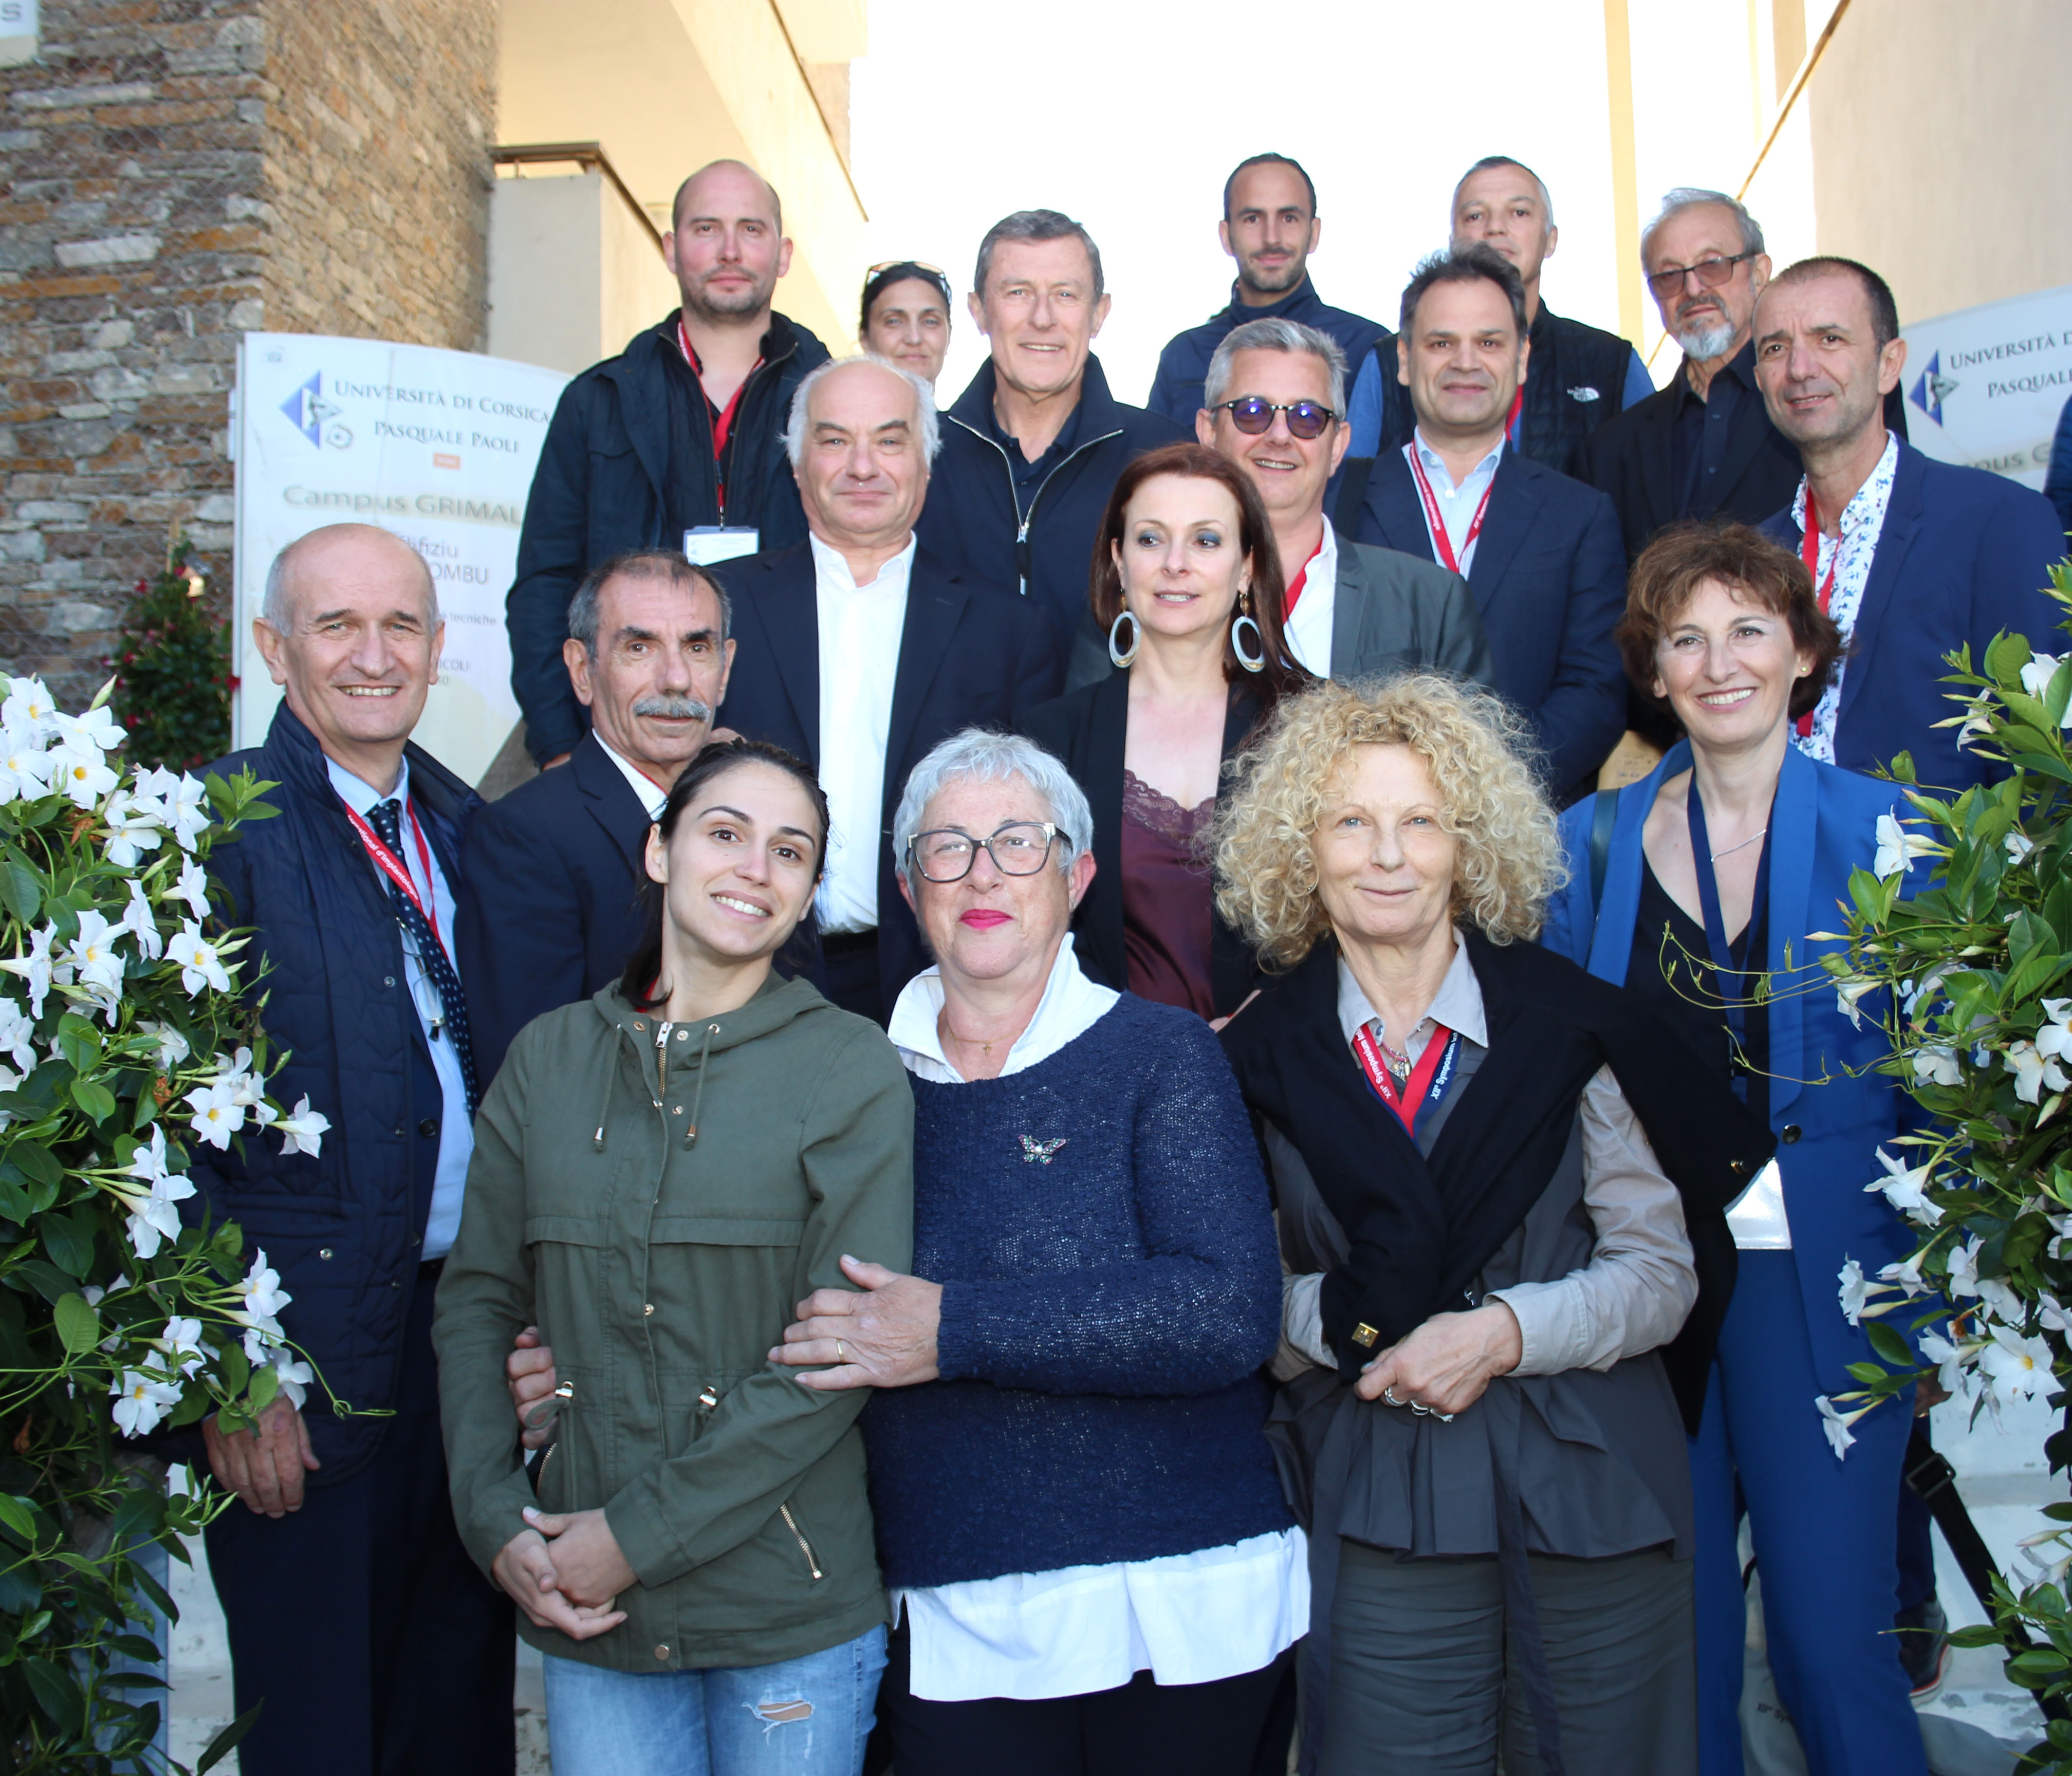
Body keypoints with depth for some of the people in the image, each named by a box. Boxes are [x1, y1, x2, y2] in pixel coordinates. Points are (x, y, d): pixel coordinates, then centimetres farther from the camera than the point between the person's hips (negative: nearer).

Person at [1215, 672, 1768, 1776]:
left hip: (1589, 1486, 0)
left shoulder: (1568, 1023, -3)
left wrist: (1503, 1331, -16)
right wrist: (1349, 1323, -14)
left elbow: (1662, 1271, -2)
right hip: (1376, 1503, 0)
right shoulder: (1266, 1054, 0)